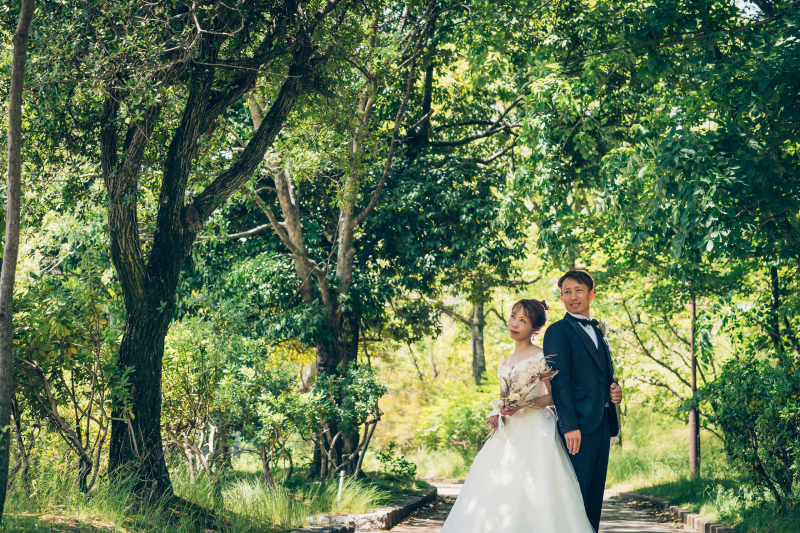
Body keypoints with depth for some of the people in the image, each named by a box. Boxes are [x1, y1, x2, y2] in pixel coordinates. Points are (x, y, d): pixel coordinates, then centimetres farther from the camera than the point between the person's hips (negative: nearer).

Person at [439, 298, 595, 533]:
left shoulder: (540, 357, -2)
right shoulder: (504, 364, 18)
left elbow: (554, 396, -8)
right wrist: (497, 415, 3)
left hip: (536, 431, -6)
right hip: (510, 433, 7)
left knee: (533, 494, -13)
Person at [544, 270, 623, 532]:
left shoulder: (598, 333, 22)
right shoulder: (558, 331, -3)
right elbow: (559, 381, -11)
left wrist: (615, 390, 5)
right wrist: (569, 425, -20)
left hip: (602, 424, 8)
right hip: (578, 425, -8)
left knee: (594, 498, 8)